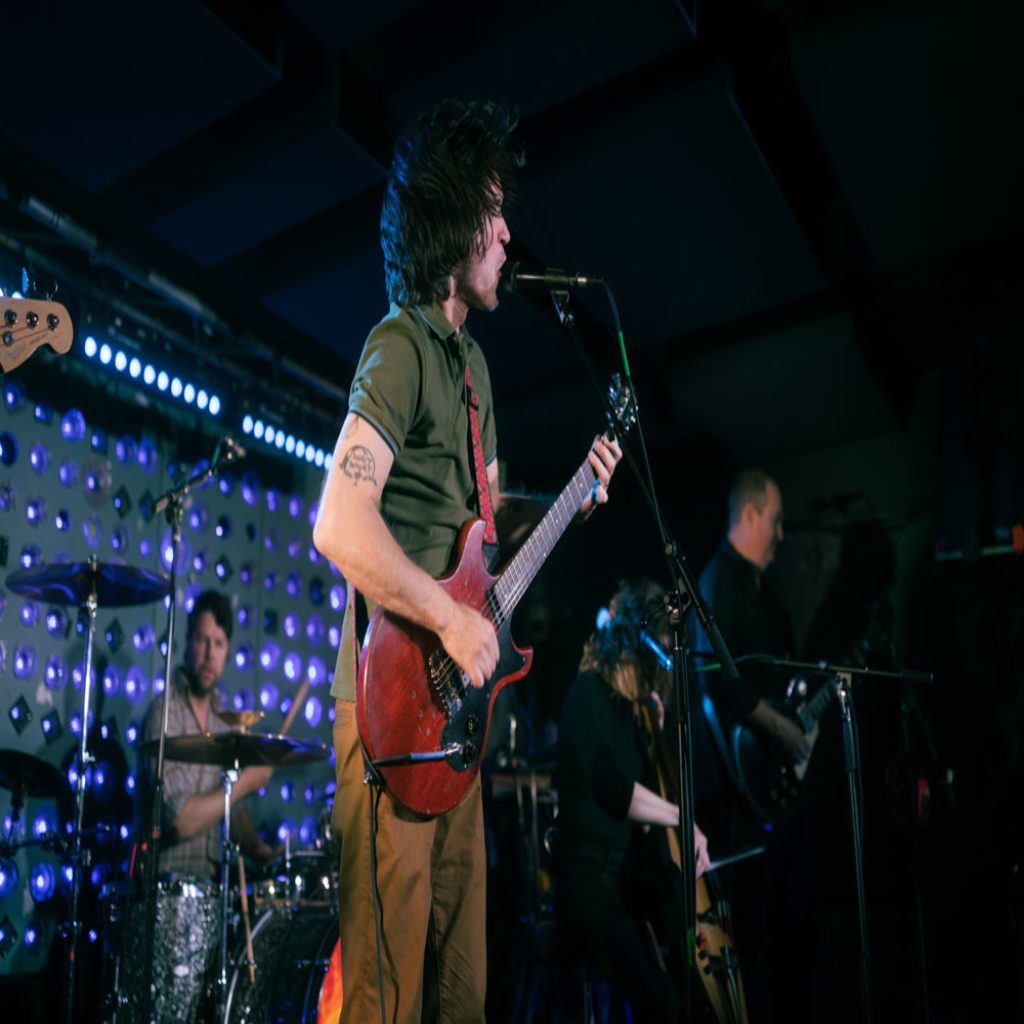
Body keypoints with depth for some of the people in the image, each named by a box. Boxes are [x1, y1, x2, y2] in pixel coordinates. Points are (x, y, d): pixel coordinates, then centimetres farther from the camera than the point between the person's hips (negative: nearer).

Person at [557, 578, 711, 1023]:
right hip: (593, 883, -8)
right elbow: (614, 788, -19)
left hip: (633, 882, 9)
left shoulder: (634, 702, 18)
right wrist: (683, 818, -12)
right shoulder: (590, 691, -8)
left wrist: (658, 729, 10)